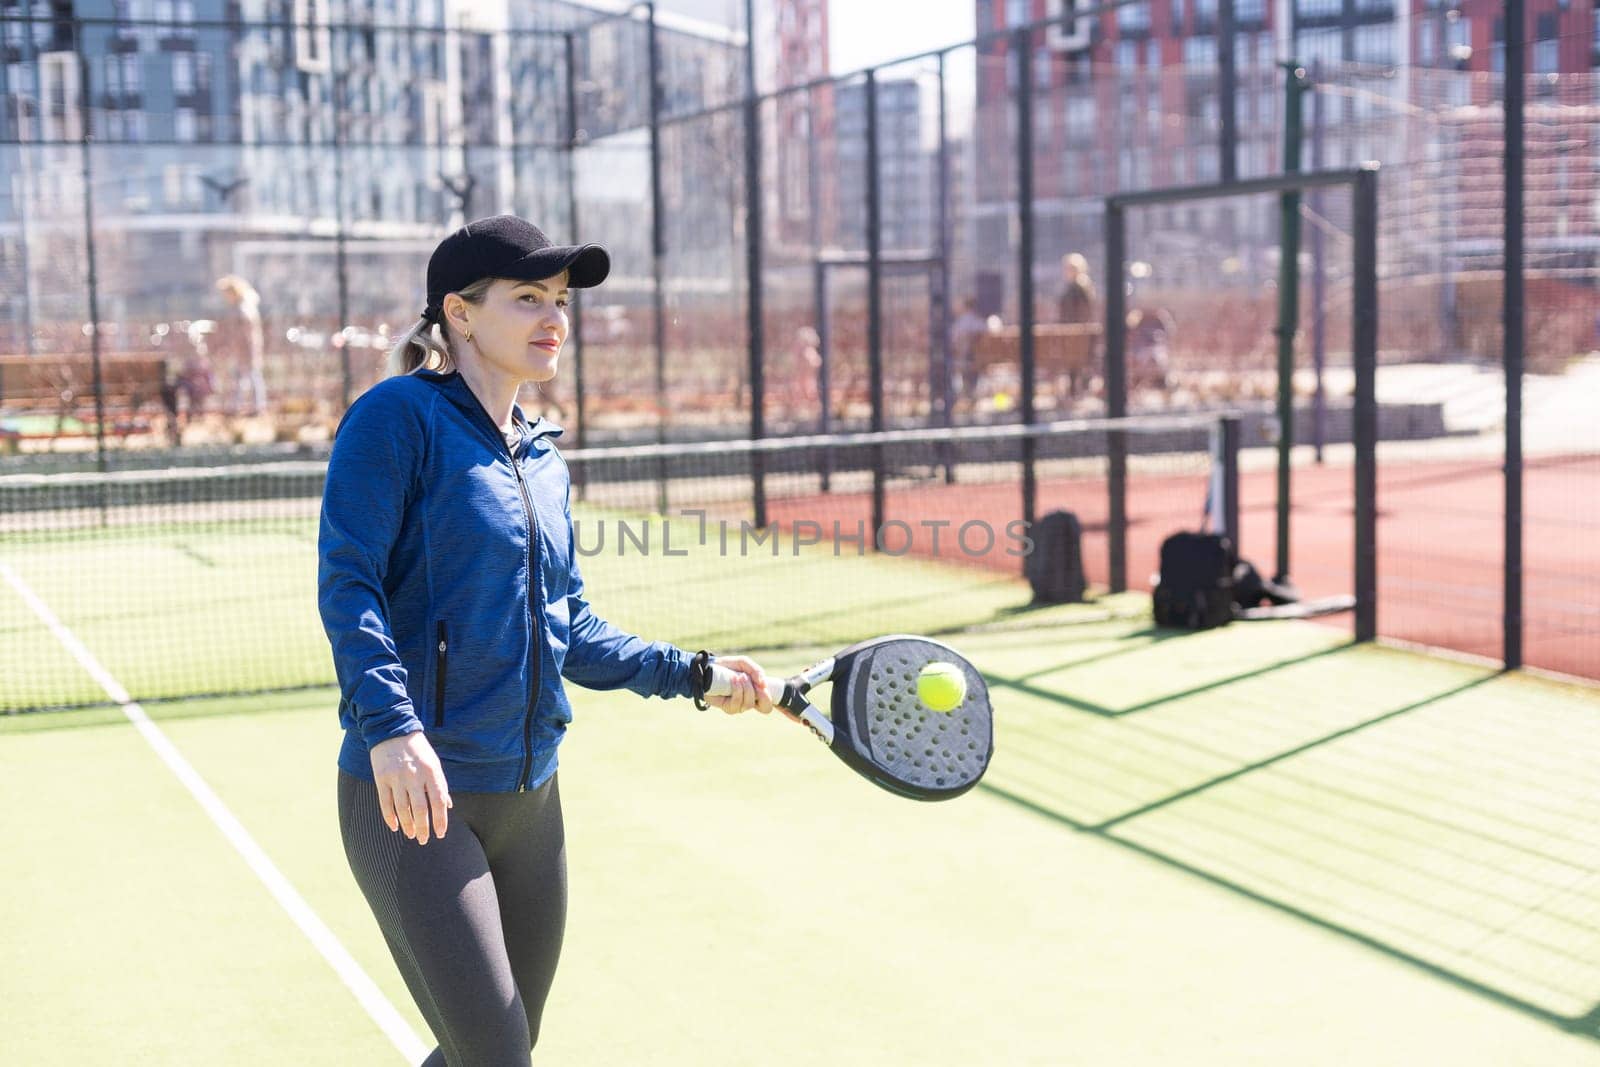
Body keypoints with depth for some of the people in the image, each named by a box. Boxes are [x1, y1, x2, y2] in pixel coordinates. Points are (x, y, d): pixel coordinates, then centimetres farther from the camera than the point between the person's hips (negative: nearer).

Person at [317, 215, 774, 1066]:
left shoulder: (544, 461, 14)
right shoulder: (398, 415, -9)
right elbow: (347, 584, -17)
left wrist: (692, 674, 12)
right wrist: (391, 727, -29)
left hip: (530, 801, 8)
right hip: (415, 800, -8)